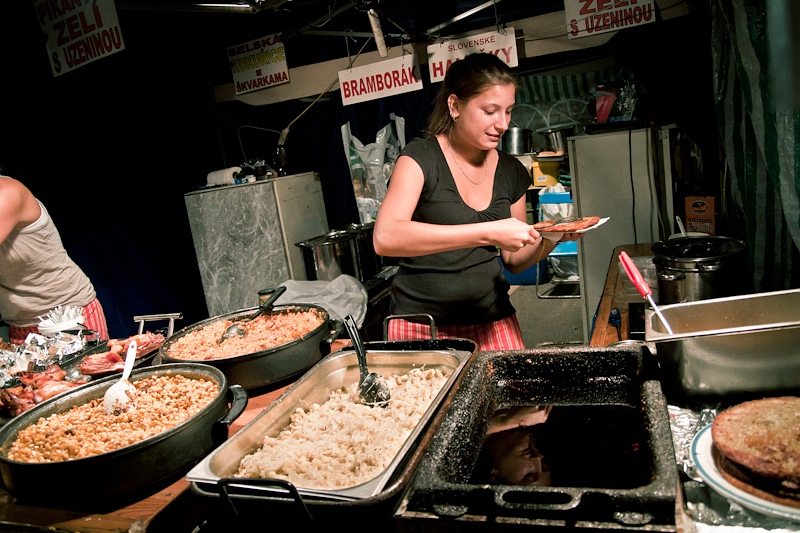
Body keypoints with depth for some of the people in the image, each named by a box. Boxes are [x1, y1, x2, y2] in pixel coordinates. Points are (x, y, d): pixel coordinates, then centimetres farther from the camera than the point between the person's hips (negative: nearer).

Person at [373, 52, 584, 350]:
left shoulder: (511, 172, 5)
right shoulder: (422, 158, -10)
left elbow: (514, 261, 14)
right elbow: (385, 238, -29)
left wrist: (552, 238, -7)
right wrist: (488, 233, -32)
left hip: (493, 322, 5)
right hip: (421, 326, -4)